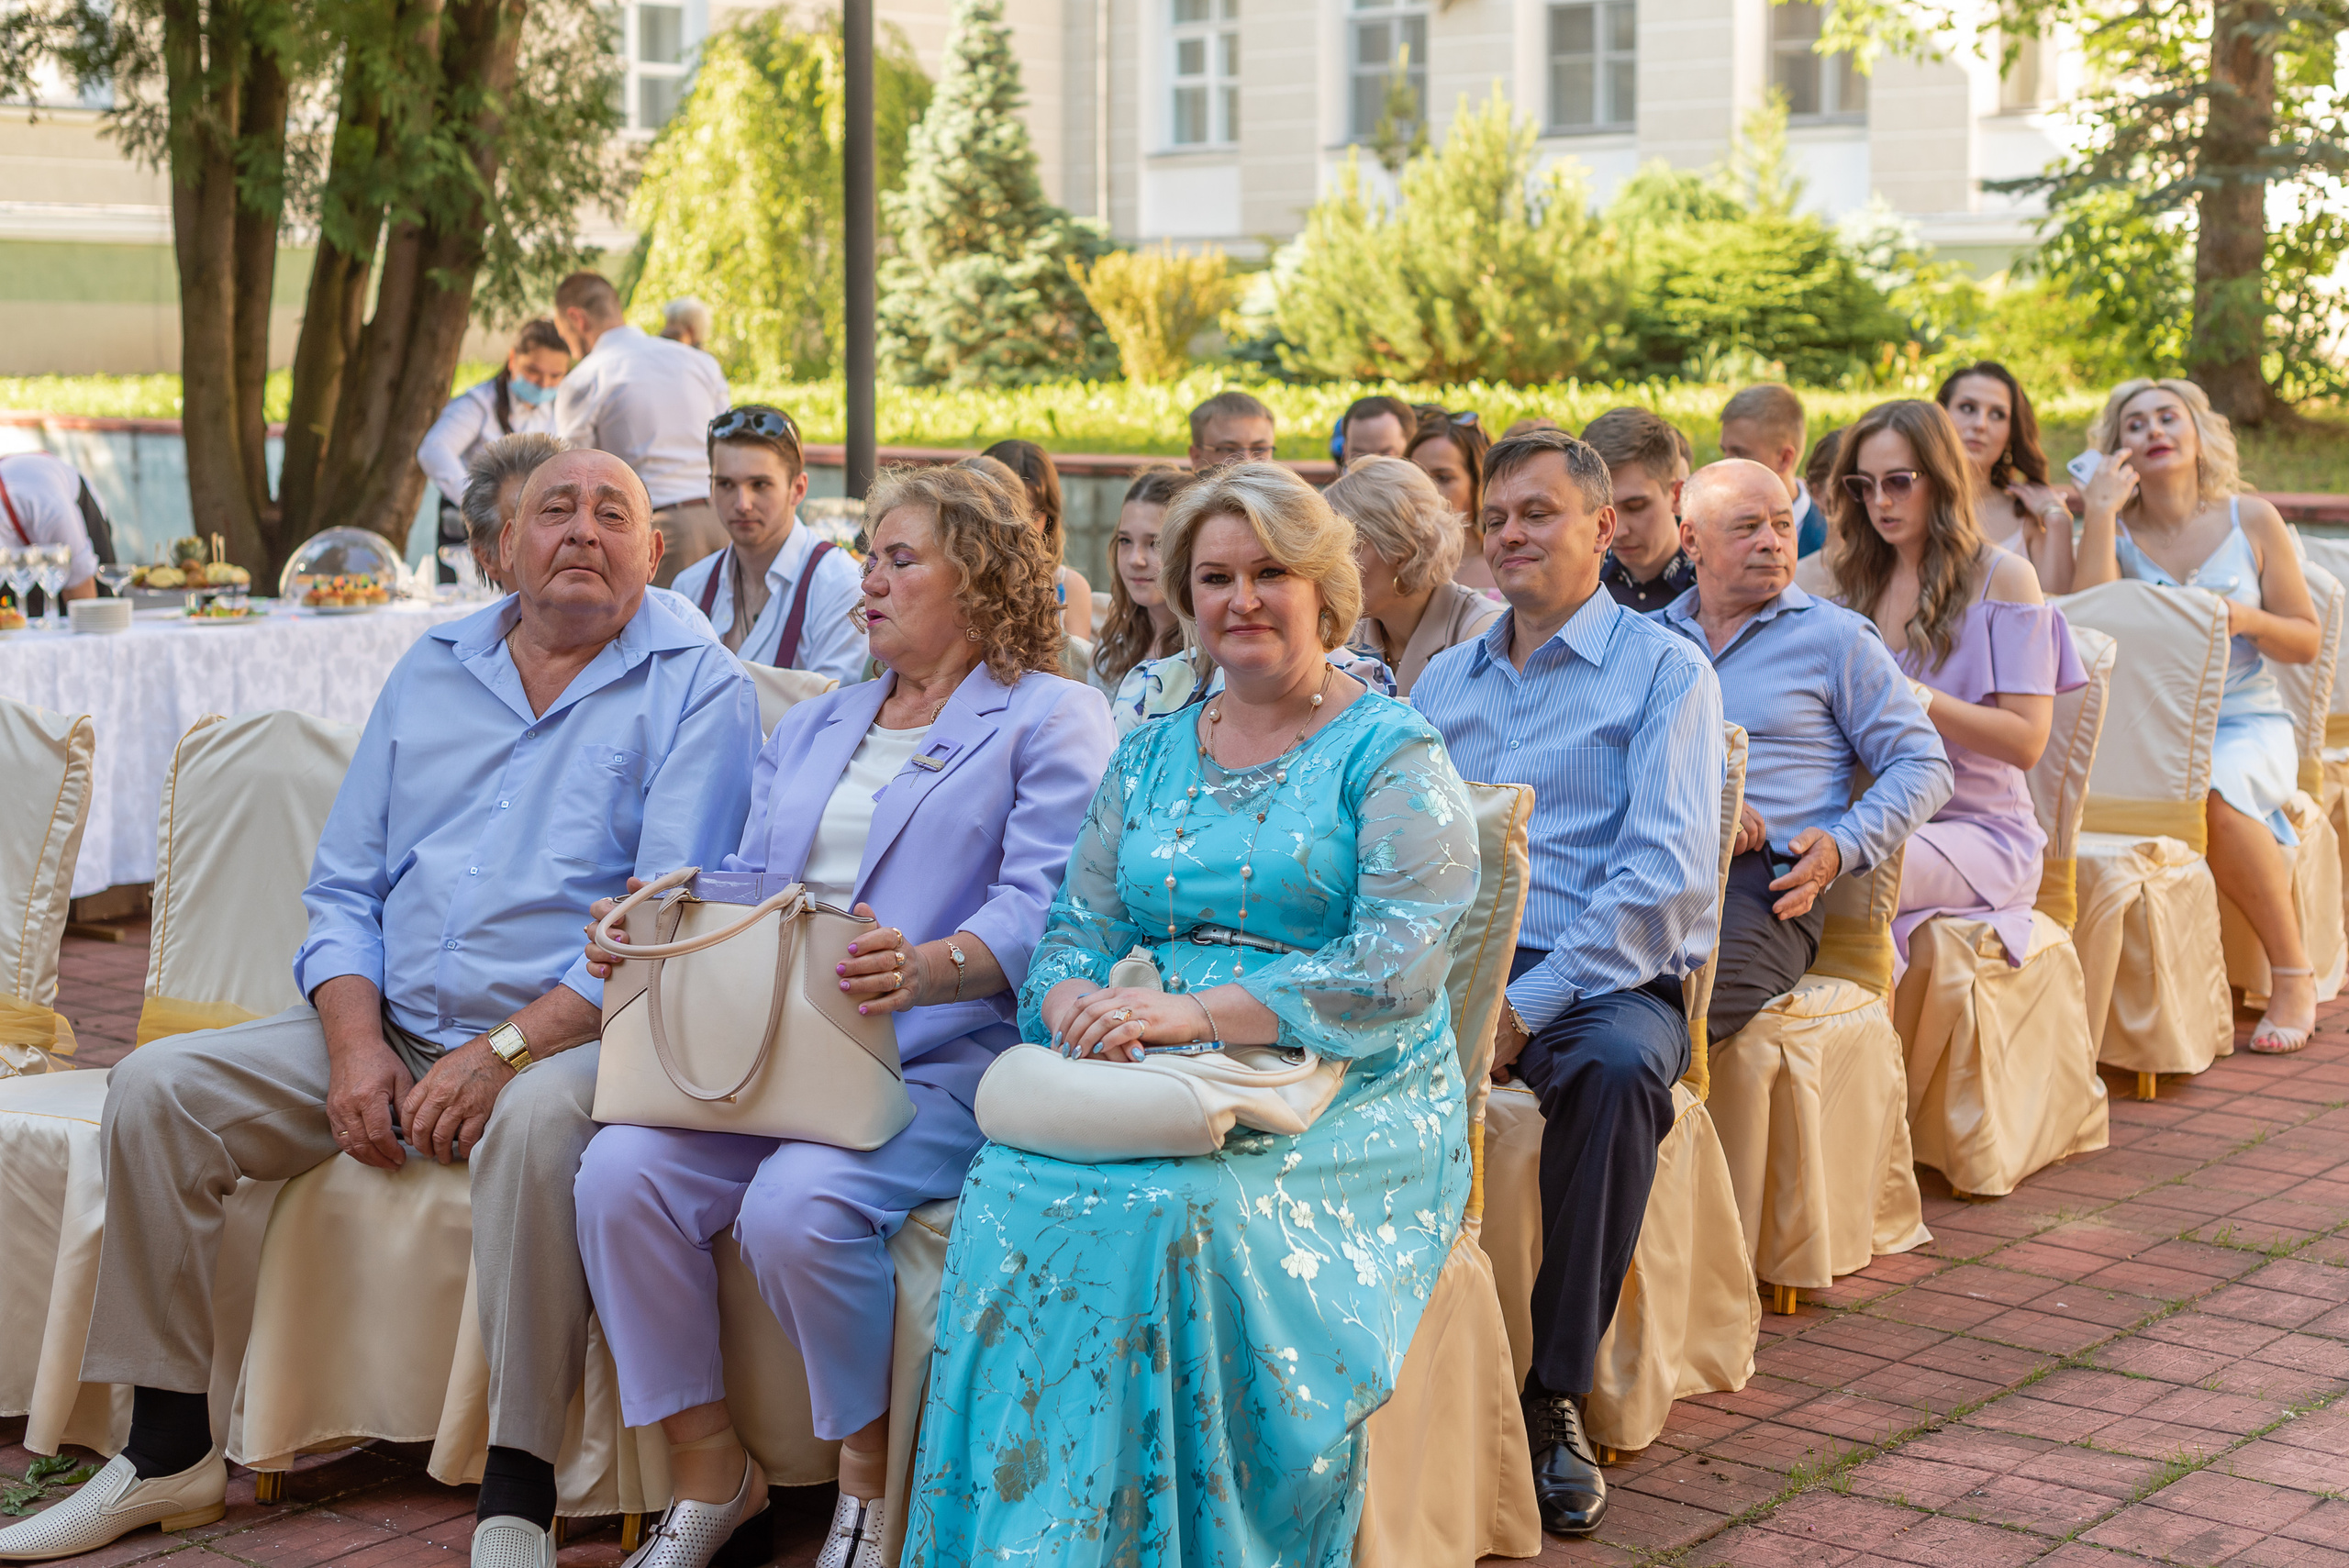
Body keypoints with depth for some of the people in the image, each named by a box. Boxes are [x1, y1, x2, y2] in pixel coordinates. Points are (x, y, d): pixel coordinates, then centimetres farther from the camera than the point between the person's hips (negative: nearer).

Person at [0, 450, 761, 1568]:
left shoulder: (698, 689, -2)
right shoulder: (430, 670, 15)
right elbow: (343, 886, 13)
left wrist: (504, 1051, -21)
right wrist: (357, 1045, -5)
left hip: (569, 1036, -5)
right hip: (389, 1026, 6)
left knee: (537, 1123, -39)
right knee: (156, 1087, -10)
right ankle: (169, 1451, 0)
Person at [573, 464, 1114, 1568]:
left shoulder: (1050, 720, 4)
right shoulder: (810, 728, 28)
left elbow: (1040, 909, -10)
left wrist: (929, 967, -30)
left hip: (941, 1063, -6)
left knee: (796, 1206, -33)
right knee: (620, 1171, -21)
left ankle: (871, 1472, -6)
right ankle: (707, 1471, -6)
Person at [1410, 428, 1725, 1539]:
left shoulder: (1664, 672, 4)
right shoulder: (1445, 680, 22)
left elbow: (1665, 876, -9)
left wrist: (1525, 1007, -19)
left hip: (1605, 976, -3)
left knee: (1616, 1068, -37)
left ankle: (1557, 1394, -26)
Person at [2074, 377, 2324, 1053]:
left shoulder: (2250, 520, 5)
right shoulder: (2115, 532, 6)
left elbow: (2307, 642, 8)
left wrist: (2247, 620, -13)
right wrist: (2100, 516, -12)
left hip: (2246, 724, -1)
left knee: (2213, 792, -35)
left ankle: (2293, 974, -18)